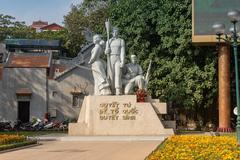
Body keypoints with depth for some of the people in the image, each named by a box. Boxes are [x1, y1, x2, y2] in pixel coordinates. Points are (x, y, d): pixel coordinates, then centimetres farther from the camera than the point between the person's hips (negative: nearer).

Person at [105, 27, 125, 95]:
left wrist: (122, 62, -13)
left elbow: (122, 52, -2)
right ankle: (112, 91, -1)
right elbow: (106, 52, 14)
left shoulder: (121, 41, 5)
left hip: (118, 59, -3)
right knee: (111, 75, -3)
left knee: (118, 74, -14)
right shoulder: (108, 41, 13)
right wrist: (106, 51, -12)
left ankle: (118, 92, -19)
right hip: (110, 59, 3)